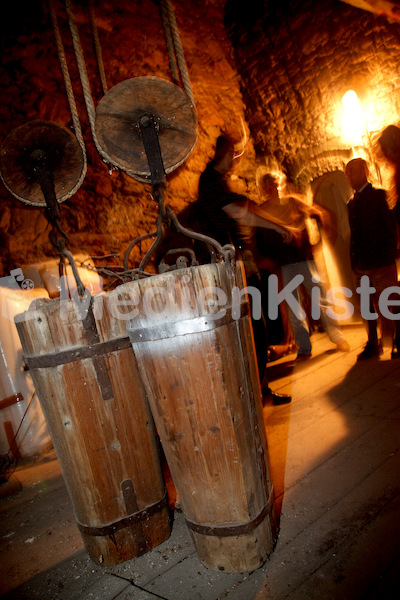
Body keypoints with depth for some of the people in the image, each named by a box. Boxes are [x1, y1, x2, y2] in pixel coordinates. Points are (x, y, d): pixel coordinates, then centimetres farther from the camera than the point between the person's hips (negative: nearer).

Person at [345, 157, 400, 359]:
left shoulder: (379, 195, -1)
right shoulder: (352, 203, 17)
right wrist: (354, 261, 9)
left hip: (381, 263, -6)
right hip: (361, 264, 6)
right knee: (367, 307, 10)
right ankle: (373, 343, 21)